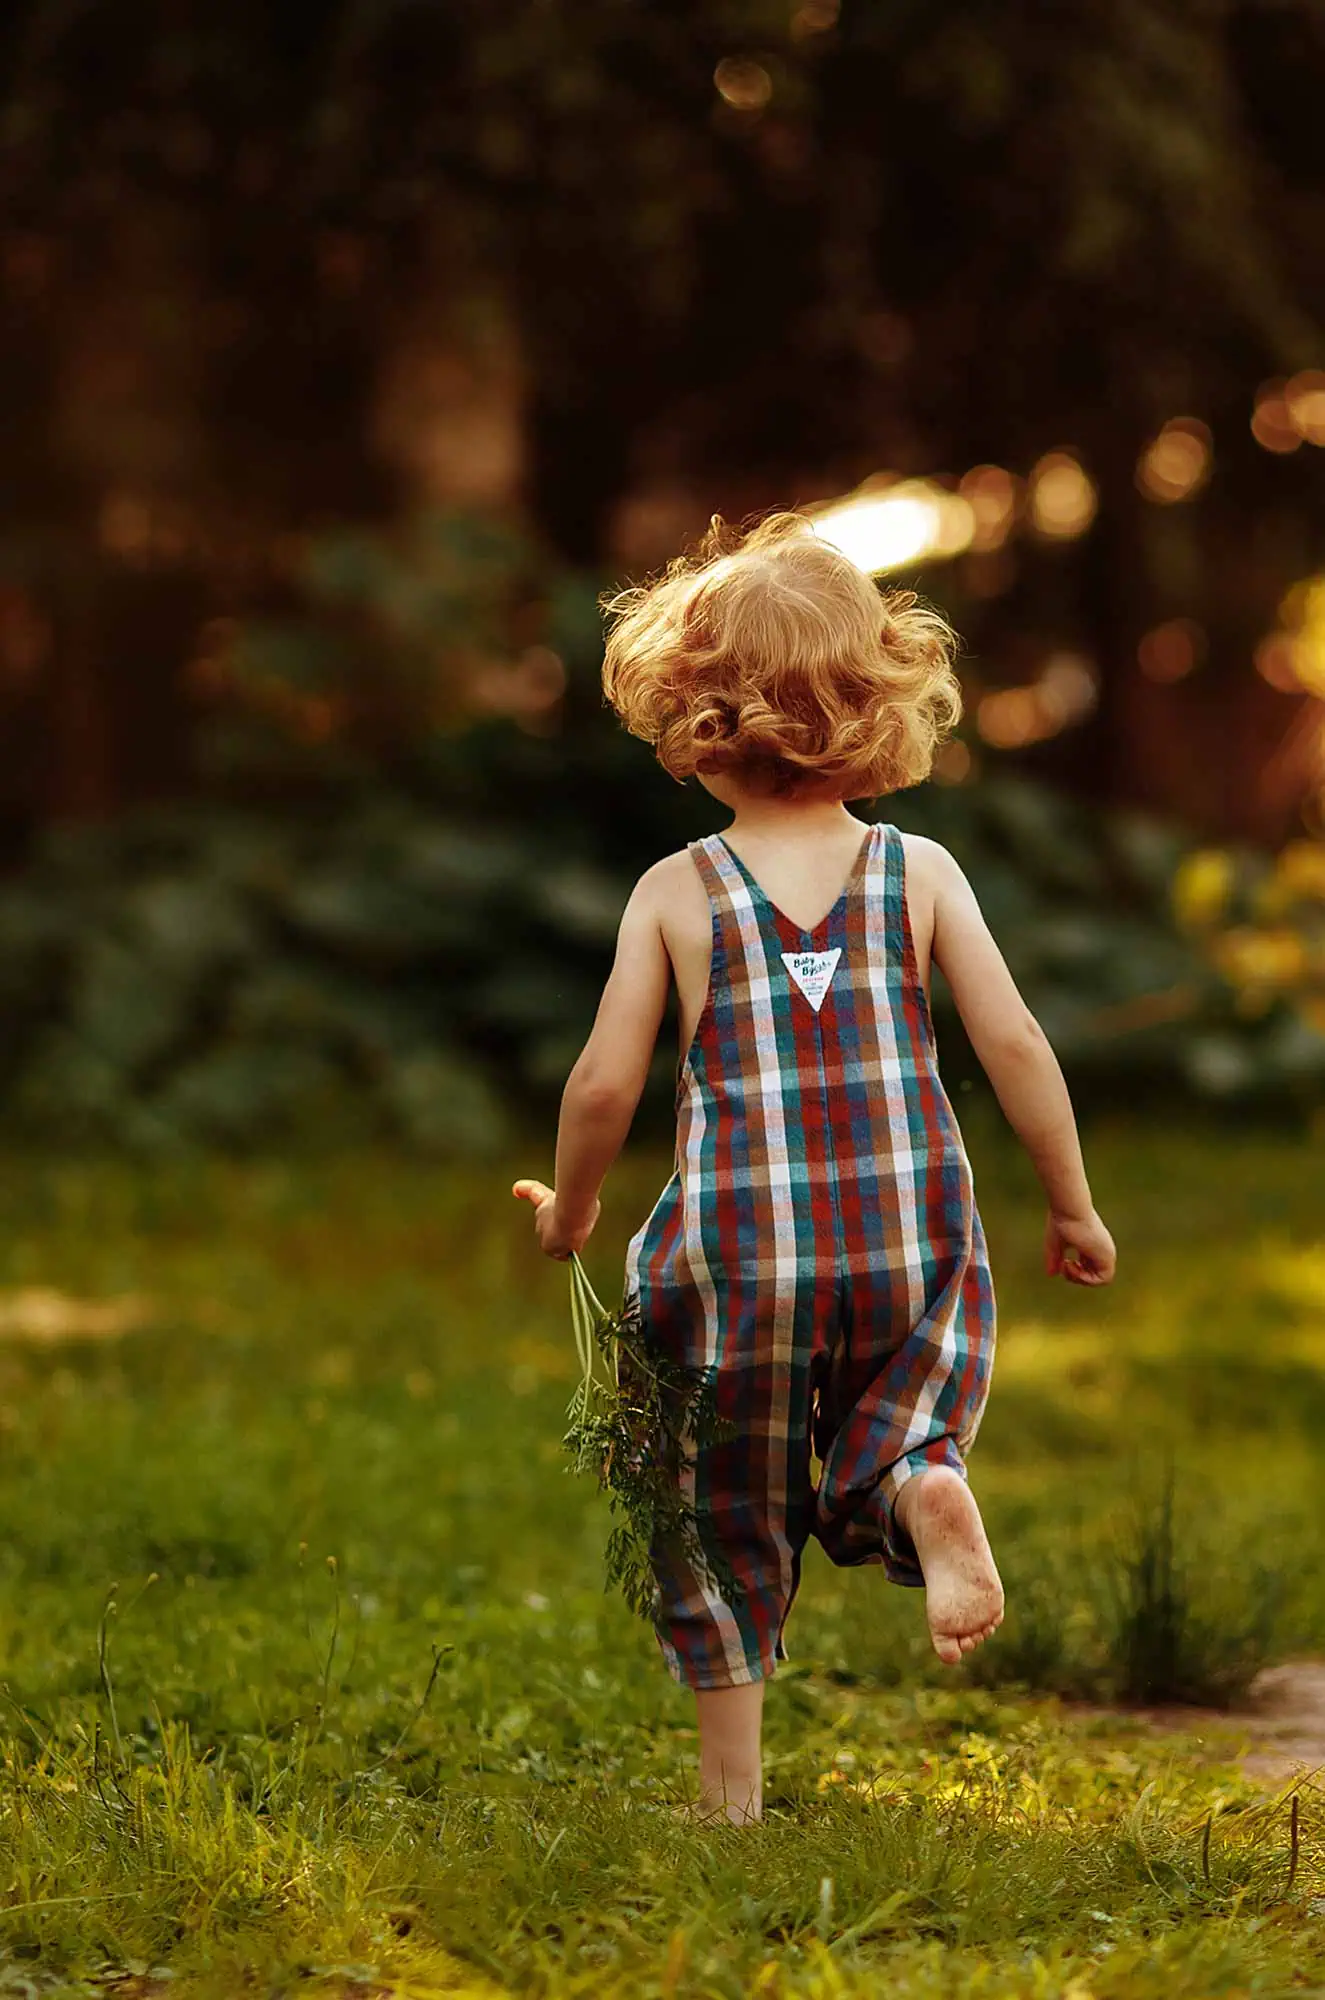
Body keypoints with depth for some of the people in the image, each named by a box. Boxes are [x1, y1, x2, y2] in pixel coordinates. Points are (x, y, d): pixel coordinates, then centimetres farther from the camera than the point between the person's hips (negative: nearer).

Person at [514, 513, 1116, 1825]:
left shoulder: (675, 893, -2)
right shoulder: (921, 873, 1)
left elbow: (604, 1085, -3)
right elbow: (1014, 1044, -2)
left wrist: (567, 1210, 15)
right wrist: (1072, 1207, 9)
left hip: (737, 1249, -1)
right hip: (910, 1243, 1)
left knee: (723, 1518, 14)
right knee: (876, 1429, 21)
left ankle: (730, 1785, 15)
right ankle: (920, 1481, -16)